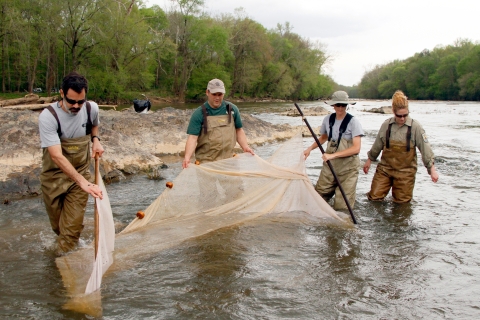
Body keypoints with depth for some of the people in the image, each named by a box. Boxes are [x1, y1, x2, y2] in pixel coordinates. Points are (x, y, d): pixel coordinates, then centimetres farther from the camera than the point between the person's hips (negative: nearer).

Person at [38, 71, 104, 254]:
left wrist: (96, 140, -4)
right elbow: (57, 156, -34)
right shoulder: (48, 116, -25)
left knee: (72, 226, -2)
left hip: (80, 174, 2)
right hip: (54, 176, -2)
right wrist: (83, 182, -43)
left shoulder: (92, 108, -10)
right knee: (57, 224, 15)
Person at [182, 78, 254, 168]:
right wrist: (187, 157, -24)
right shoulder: (199, 113, -4)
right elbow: (193, 137, -10)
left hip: (228, 161, 3)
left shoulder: (232, 109, 5)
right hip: (205, 162, -2)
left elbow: (239, 130, 14)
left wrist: (245, 147, -1)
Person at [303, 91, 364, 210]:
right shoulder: (328, 119, 3)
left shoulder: (353, 122, -12)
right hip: (330, 165, 5)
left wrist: (333, 155, -24)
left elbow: (356, 148, -19)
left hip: (348, 167, -5)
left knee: (342, 206, -5)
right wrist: (310, 149, 7)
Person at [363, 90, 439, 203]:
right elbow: (377, 145, 11)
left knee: (401, 202, 4)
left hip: (405, 171, -2)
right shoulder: (386, 125, -1)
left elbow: (425, 148, -8)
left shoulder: (415, 127, -8)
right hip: (385, 168, 2)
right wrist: (369, 160, 19)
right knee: (374, 197, -1)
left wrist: (432, 169, -12)